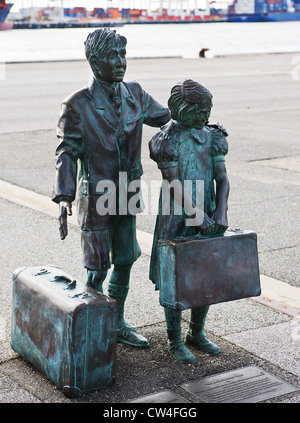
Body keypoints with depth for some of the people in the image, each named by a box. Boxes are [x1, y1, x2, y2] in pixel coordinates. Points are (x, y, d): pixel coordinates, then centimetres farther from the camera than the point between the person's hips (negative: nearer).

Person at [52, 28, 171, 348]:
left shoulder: (134, 94, 1)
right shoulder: (77, 105, -14)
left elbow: (163, 117, 18)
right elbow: (67, 153, -12)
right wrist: (64, 198, -21)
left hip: (126, 198, 6)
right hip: (96, 200, -6)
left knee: (125, 261, 16)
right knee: (98, 270, 2)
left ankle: (117, 324, 35)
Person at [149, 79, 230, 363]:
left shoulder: (211, 137, 5)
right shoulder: (167, 140, -11)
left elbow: (222, 178, 1)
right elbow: (174, 183, -17)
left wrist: (220, 212, -14)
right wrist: (197, 215, -24)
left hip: (208, 216, 6)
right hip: (177, 219, -6)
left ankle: (197, 334, 30)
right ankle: (175, 342, 18)